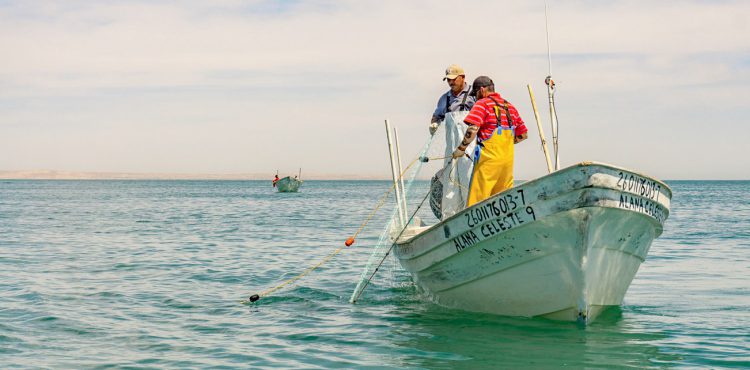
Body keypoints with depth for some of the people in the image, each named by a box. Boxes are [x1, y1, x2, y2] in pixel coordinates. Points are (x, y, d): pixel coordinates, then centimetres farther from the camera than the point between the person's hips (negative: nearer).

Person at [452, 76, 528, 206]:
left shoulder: (482, 104, -3)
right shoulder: (510, 107, 17)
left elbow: (473, 129, -16)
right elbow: (523, 134, 21)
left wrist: (461, 148, -8)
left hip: (488, 157, -6)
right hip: (508, 159, 7)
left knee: (477, 196, -6)